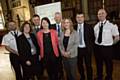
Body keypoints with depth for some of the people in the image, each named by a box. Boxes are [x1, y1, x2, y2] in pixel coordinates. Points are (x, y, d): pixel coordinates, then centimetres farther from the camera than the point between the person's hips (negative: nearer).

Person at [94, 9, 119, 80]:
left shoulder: (111, 25, -12)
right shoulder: (96, 26, 2)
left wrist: (110, 44, -1)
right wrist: (97, 44, 6)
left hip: (107, 48, -4)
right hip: (97, 47, 4)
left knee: (109, 64, 14)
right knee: (99, 63, 20)